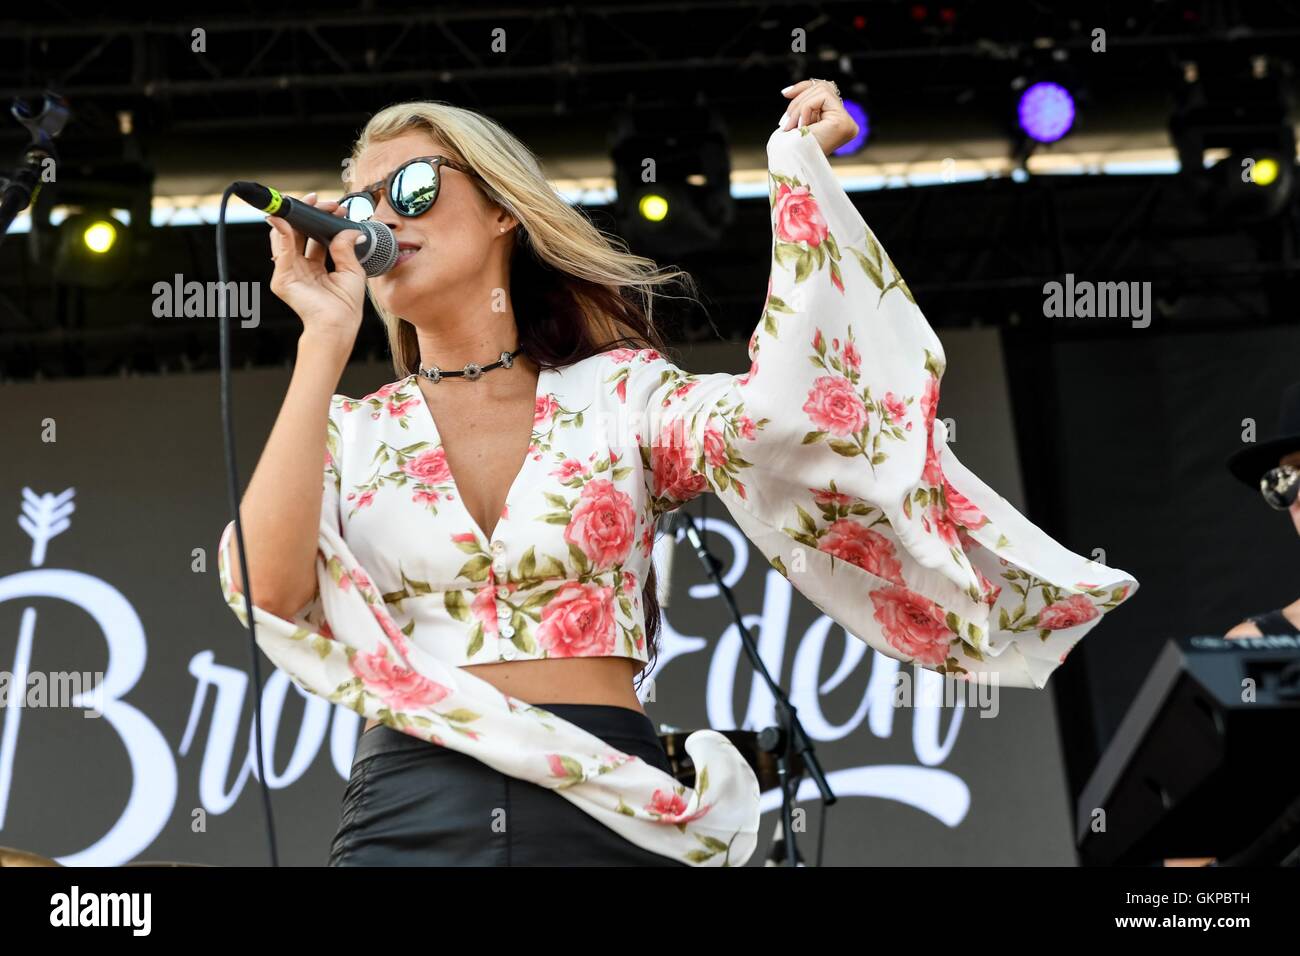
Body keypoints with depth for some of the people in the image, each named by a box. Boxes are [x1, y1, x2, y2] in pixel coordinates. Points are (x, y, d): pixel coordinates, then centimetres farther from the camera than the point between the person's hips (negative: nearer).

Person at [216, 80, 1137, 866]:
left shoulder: (616, 394, 10)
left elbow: (779, 414, -11)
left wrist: (799, 169, -6)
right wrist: (326, 341, -3)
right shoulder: (349, 433, 13)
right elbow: (272, 589, -6)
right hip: (411, 811, 1)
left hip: (609, 807, -1)